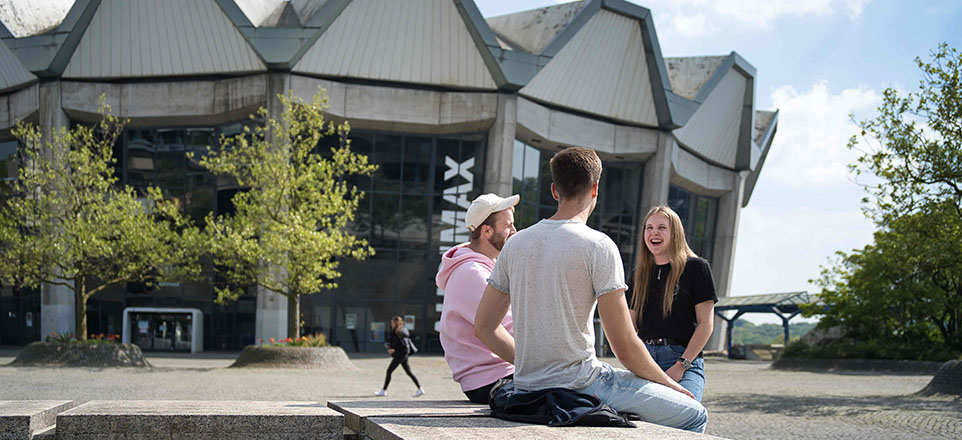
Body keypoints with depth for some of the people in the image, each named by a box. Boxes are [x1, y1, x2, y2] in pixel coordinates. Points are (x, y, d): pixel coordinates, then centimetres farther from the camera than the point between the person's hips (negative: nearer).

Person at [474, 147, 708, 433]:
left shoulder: (515, 243, 7)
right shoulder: (598, 246, -12)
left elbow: (483, 327, 11)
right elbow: (625, 348, -13)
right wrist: (667, 382, 5)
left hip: (527, 387, 8)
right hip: (579, 385, -8)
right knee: (694, 416, 6)